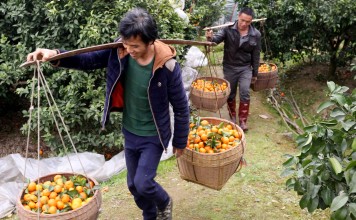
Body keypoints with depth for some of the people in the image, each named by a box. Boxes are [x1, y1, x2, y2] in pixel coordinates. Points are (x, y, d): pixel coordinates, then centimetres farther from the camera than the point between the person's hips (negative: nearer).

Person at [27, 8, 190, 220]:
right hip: (130, 132, 5)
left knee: (143, 183, -7)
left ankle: (164, 203, 28)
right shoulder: (119, 52, -15)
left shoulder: (167, 66, -26)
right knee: (133, 184, 16)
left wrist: (180, 142, -5)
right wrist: (55, 55, -22)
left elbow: (181, 107, -15)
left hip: (153, 136, -5)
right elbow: (88, 60, -4)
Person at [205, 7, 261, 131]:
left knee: (245, 94, -5)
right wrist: (210, 38, -48)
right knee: (230, 94, 12)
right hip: (229, 68, 0)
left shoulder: (256, 34, -6)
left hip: (245, 68, 0)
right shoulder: (228, 29, -12)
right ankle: (232, 117, 32)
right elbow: (217, 38, -23)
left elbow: (256, 56, 1)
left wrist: (255, 73, 5)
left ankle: (243, 120, 9)